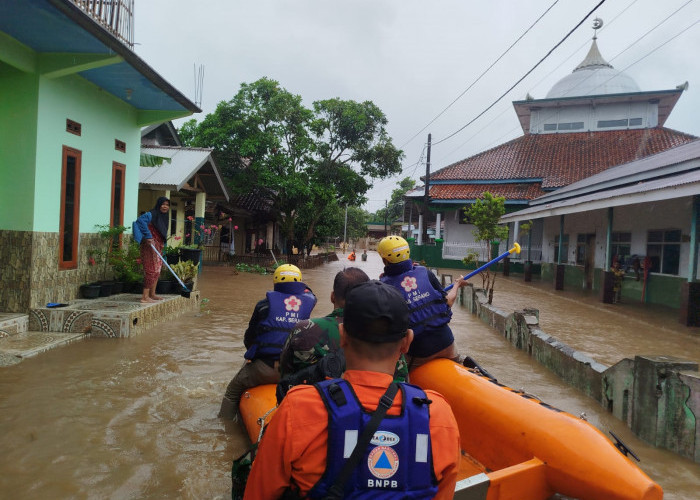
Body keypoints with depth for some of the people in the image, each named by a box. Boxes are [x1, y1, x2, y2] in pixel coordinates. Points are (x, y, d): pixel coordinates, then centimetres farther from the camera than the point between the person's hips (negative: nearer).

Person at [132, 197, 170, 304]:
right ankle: (145, 296, -7)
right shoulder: (151, 215, -11)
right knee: (151, 269, -10)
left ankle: (152, 294, 25)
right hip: (150, 246, -9)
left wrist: (162, 244, 14)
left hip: (158, 247, 9)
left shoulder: (164, 217, 16)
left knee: (157, 269, 14)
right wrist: (148, 236, -31)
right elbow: (140, 220, -29)